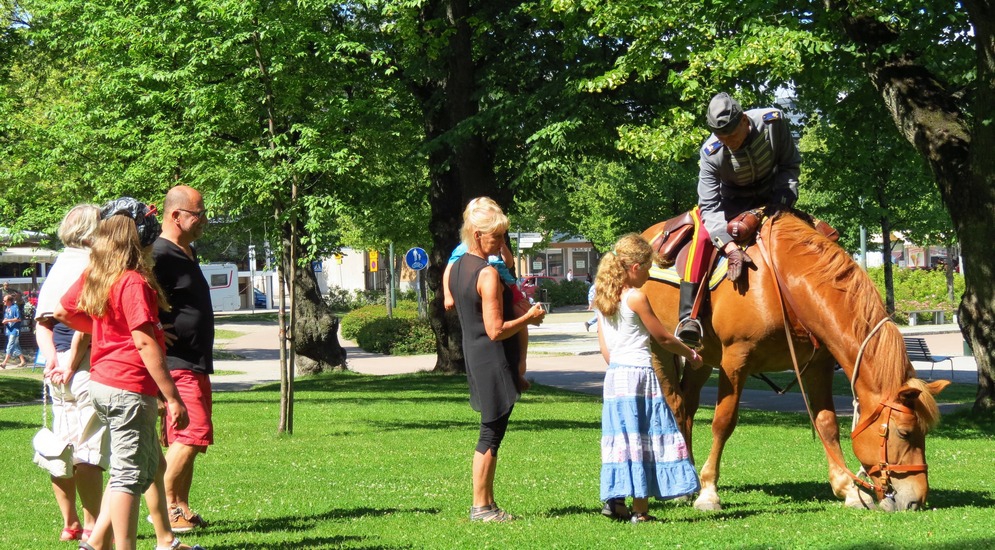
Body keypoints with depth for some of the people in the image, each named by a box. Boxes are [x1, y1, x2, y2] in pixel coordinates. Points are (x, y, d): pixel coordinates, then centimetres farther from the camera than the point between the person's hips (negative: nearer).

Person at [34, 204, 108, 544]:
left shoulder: (58, 264, 14)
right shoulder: (91, 264, -11)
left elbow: (41, 322, 10)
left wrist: (52, 358, 1)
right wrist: (72, 362, -13)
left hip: (58, 369, 9)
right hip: (86, 369, -9)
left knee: (62, 449, 14)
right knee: (89, 451, -5)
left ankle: (69, 524, 22)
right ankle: (92, 527, -2)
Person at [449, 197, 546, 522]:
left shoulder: (456, 267, 7)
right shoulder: (488, 273, -20)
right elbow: (496, 330, -23)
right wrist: (530, 318, -9)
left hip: (473, 357, 9)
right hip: (494, 361, -9)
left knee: (491, 431, 14)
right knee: (491, 434, -2)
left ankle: (487, 503, 16)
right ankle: (481, 507, 2)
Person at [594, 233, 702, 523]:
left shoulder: (603, 299, 9)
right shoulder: (636, 297, -12)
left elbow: (604, 347, 13)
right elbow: (663, 338, -4)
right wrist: (690, 354, 10)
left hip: (615, 374, 7)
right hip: (639, 373, -7)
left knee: (623, 438, 11)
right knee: (643, 439, -3)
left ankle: (615, 499, 9)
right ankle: (640, 510, -2)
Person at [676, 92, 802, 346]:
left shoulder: (773, 122, -25)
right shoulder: (711, 153, -29)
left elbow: (790, 163, -9)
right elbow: (710, 208, -29)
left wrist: (783, 197, -24)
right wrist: (730, 248, -41)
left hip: (771, 195, 3)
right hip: (733, 202, -3)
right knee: (704, 237, -28)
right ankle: (688, 316, -31)